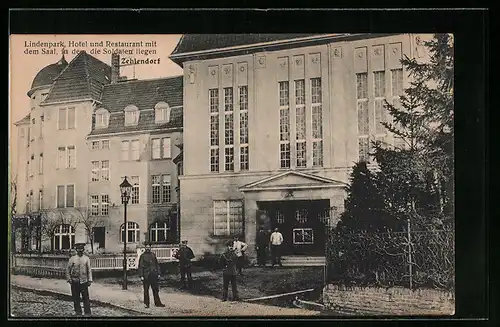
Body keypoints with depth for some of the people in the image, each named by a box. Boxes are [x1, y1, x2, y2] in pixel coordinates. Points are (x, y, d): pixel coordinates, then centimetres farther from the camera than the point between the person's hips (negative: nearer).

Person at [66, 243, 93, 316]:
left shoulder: (86, 258, 3)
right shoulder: (72, 258, 2)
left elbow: (89, 270, 6)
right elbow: (68, 270, 8)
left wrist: (89, 280, 3)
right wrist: (69, 279, 0)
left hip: (84, 281, 0)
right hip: (75, 281, 0)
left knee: (86, 297, -3)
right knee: (76, 298, 5)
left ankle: (87, 312, 4)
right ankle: (78, 312, 17)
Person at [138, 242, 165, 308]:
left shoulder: (153, 255, 11)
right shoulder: (142, 256, 0)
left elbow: (157, 264, 15)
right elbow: (140, 267, -3)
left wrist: (158, 273, 9)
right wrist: (141, 276, -10)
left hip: (154, 275, 4)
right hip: (146, 276, -4)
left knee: (156, 289, 7)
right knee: (146, 290, 3)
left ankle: (157, 303, 14)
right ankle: (146, 303, 12)